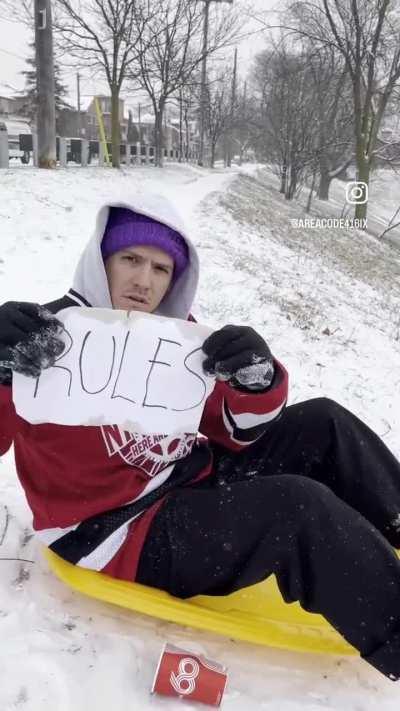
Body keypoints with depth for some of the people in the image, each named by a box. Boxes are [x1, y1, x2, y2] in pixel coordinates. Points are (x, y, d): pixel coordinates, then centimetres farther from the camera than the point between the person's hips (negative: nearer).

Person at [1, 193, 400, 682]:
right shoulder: (46, 335, -13)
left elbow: (240, 434, 3)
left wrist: (256, 379, -19)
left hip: (196, 482, 7)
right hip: (120, 531, -7)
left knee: (323, 423, 0)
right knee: (300, 506, -26)